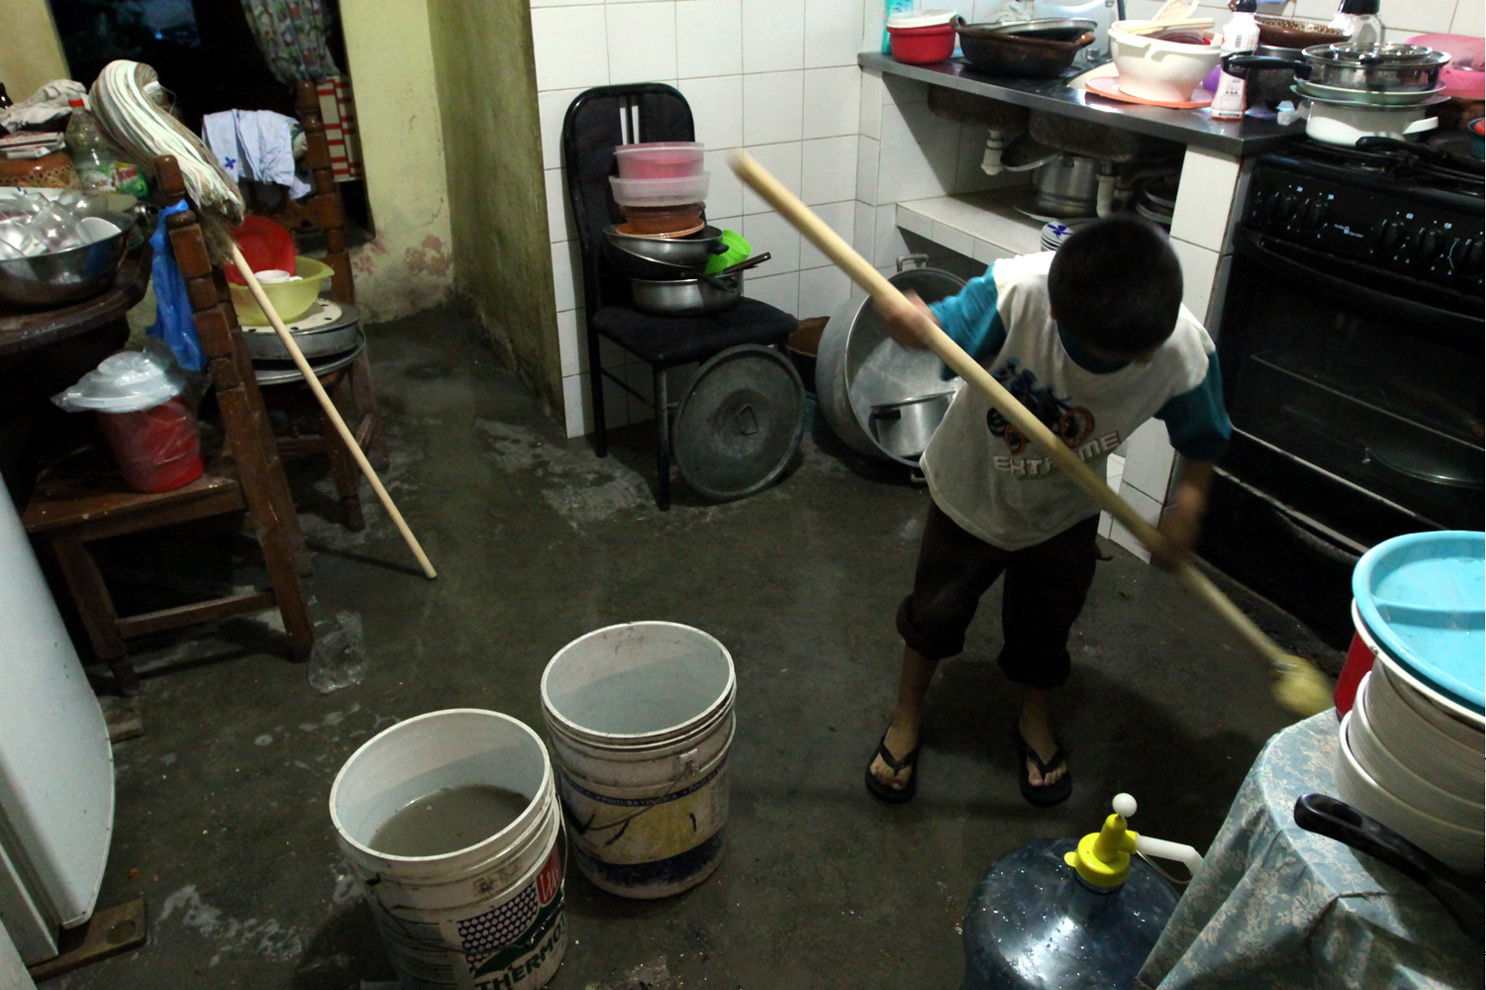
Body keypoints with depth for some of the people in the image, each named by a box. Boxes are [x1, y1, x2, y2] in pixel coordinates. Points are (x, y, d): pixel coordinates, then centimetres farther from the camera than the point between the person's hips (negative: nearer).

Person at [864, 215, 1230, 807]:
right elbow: (941, 333, -28)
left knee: (1044, 625, 19)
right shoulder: (1016, 290, -38)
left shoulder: (1186, 354, -28)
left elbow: (1202, 437, -10)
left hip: (1064, 513, 2)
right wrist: (908, 323, -52)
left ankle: (1036, 723, 50)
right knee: (934, 612, 16)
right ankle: (906, 719, 42)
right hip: (971, 488, -1)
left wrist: (1189, 503, -27)